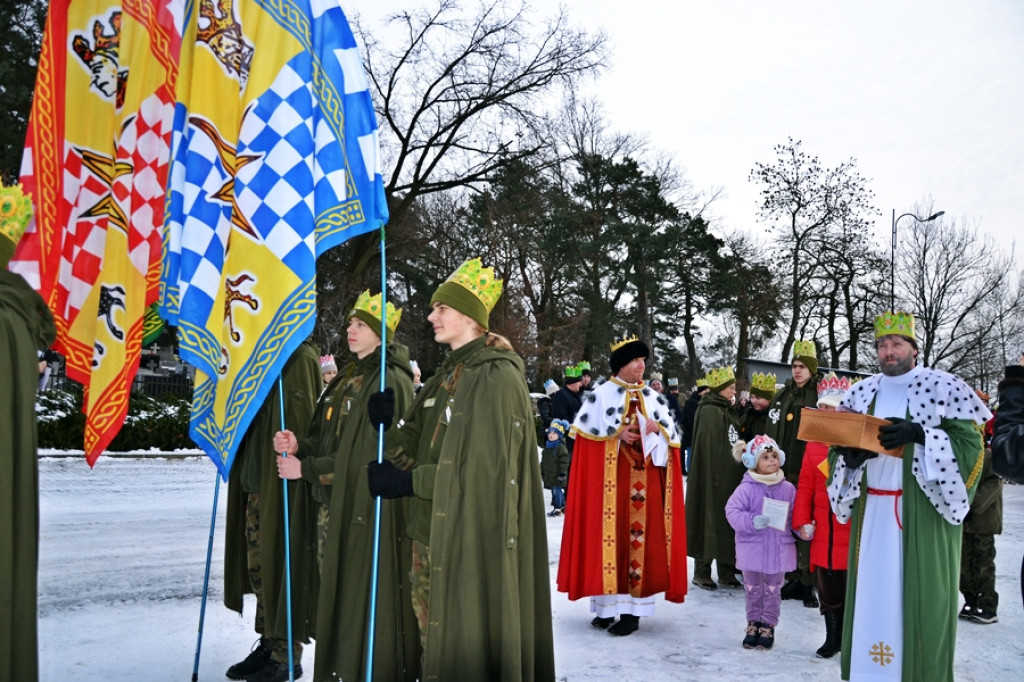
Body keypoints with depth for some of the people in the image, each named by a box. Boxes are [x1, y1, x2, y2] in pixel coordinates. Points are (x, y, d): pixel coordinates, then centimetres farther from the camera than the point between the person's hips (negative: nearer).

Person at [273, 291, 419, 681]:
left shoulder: (390, 382, -12)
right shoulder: (350, 377, 15)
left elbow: (369, 453, -16)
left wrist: (306, 469, -12)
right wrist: (300, 446, -3)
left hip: (368, 506, -8)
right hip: (335, 503, 8)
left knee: (365, 597, -2)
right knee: (336, 594, 13)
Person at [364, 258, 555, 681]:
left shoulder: (496, 377, -13)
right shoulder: (447, 376, 13)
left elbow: (486, 470, -18)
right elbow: (418, 450, 11)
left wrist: (408, 482, -14)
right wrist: (389, 425, -9)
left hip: (471, 538, -8)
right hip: (432, 532, 8)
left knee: (464, 641, 2)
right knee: (434, 639, 15)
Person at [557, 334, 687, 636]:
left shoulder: (654, 398, 14)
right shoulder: (601, 394, 3)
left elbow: (673, 433, 11)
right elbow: (588, 428, -5)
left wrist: (657, 427, -9)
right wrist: (617, 432, -15)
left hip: (645, 478, 3)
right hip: (609, 477, -2)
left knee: (641, 537, -1)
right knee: (608, 534, -3)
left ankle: (633, 610, 2)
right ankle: (606, 606, 6)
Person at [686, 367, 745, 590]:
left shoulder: (728, 411, 16)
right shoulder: (709, 411, -12)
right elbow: (707, 448, -18)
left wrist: (738, 474, 13)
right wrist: (713, 479, -22)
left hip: (731, 477, 9)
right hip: (714, 478, -9)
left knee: (728, 522, 12)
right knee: (711, 521, -3)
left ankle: (727, 571, 19)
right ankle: (702, 572, 5)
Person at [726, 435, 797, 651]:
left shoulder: (788, 488, -1)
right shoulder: (747, 488, -10)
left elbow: (795, 515, 7)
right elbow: (732, 512, -14)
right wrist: (751, 521, -27)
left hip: (779, 549, 2)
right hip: (752, 548, -1)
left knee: (773, 590, 12)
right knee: (753, 589, 13)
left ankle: (768, 627, 26)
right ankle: (753, 624, 28)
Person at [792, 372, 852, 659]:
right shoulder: (814, 444, 6)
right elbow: (805, 485, 6)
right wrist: (802, 520, 1)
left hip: (854, 529, -3)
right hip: (823, 530, 4)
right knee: (827, 587, 11)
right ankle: (833, 638, 26)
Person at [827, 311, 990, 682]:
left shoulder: (942, 387, -2)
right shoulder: (861, 393, 11)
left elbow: (970, 442, -8)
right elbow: (839, 451, 12)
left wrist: (918, 434, -20)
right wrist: (851, 454, -10)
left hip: (922, 513, -4)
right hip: (871, 512, 4)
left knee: (919, 596, -1)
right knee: (871, 595, 7)